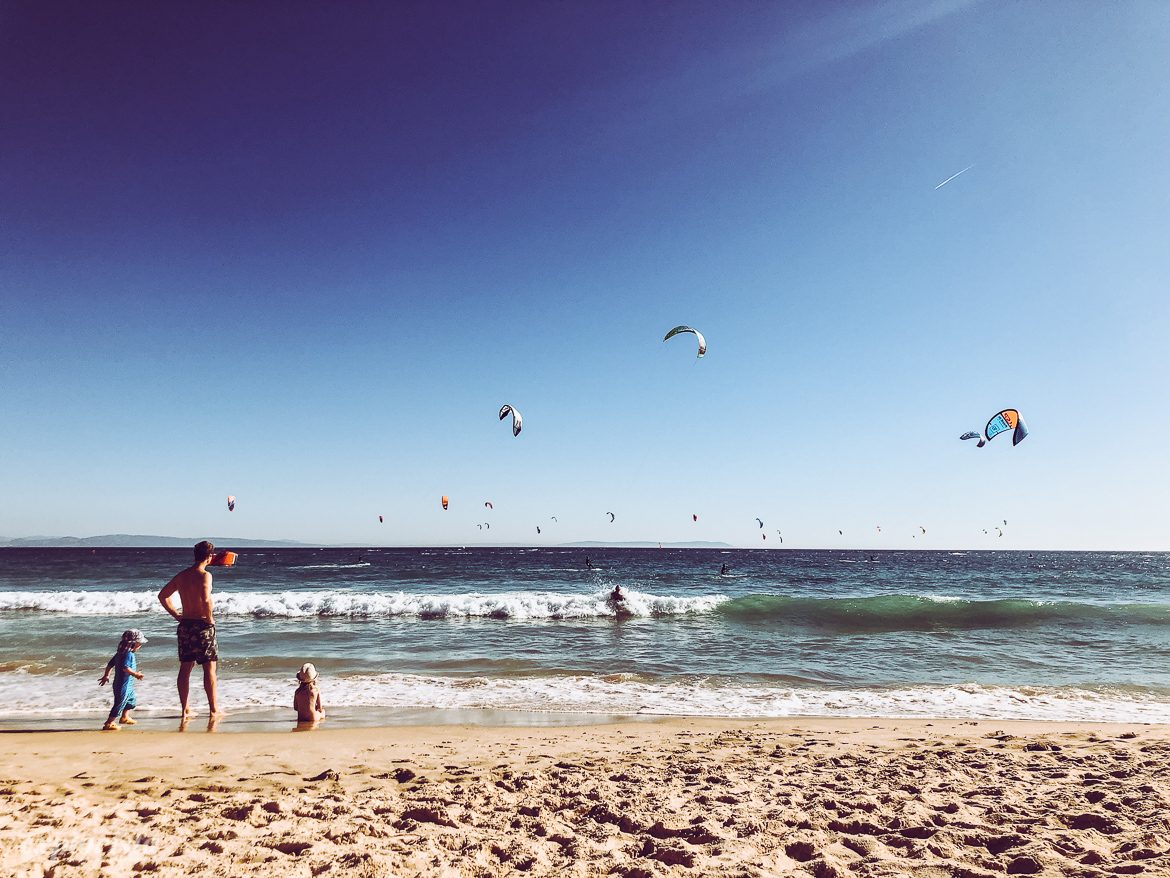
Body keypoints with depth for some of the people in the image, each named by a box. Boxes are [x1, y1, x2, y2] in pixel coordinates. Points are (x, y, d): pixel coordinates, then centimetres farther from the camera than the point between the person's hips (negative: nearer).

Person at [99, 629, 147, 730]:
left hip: (127, 685, 11)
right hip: (123, 686, -11)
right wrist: (135, 674, -35)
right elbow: (125, 668, -35)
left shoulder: (120, 653, 9)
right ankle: (109, 724, 6)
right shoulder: (129, 654, -22)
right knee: (119, 704, -2)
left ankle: (124, 717, 41)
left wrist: (106, 675, 27)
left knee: (131, 700, 26)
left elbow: (110, 664, 16)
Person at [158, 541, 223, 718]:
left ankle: (185, 709, 17)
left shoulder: (181, 575, 8)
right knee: (209, 668, 3)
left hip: (185, 624, 6)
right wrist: (209, 618, -15)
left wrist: (176, 615, 16)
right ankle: (213, 708, 9)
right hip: (203, 625, -6)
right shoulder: (205, 575, -14)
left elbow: (162, 595, 16)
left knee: (185, 668, 12)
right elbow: (206, 599, -30)